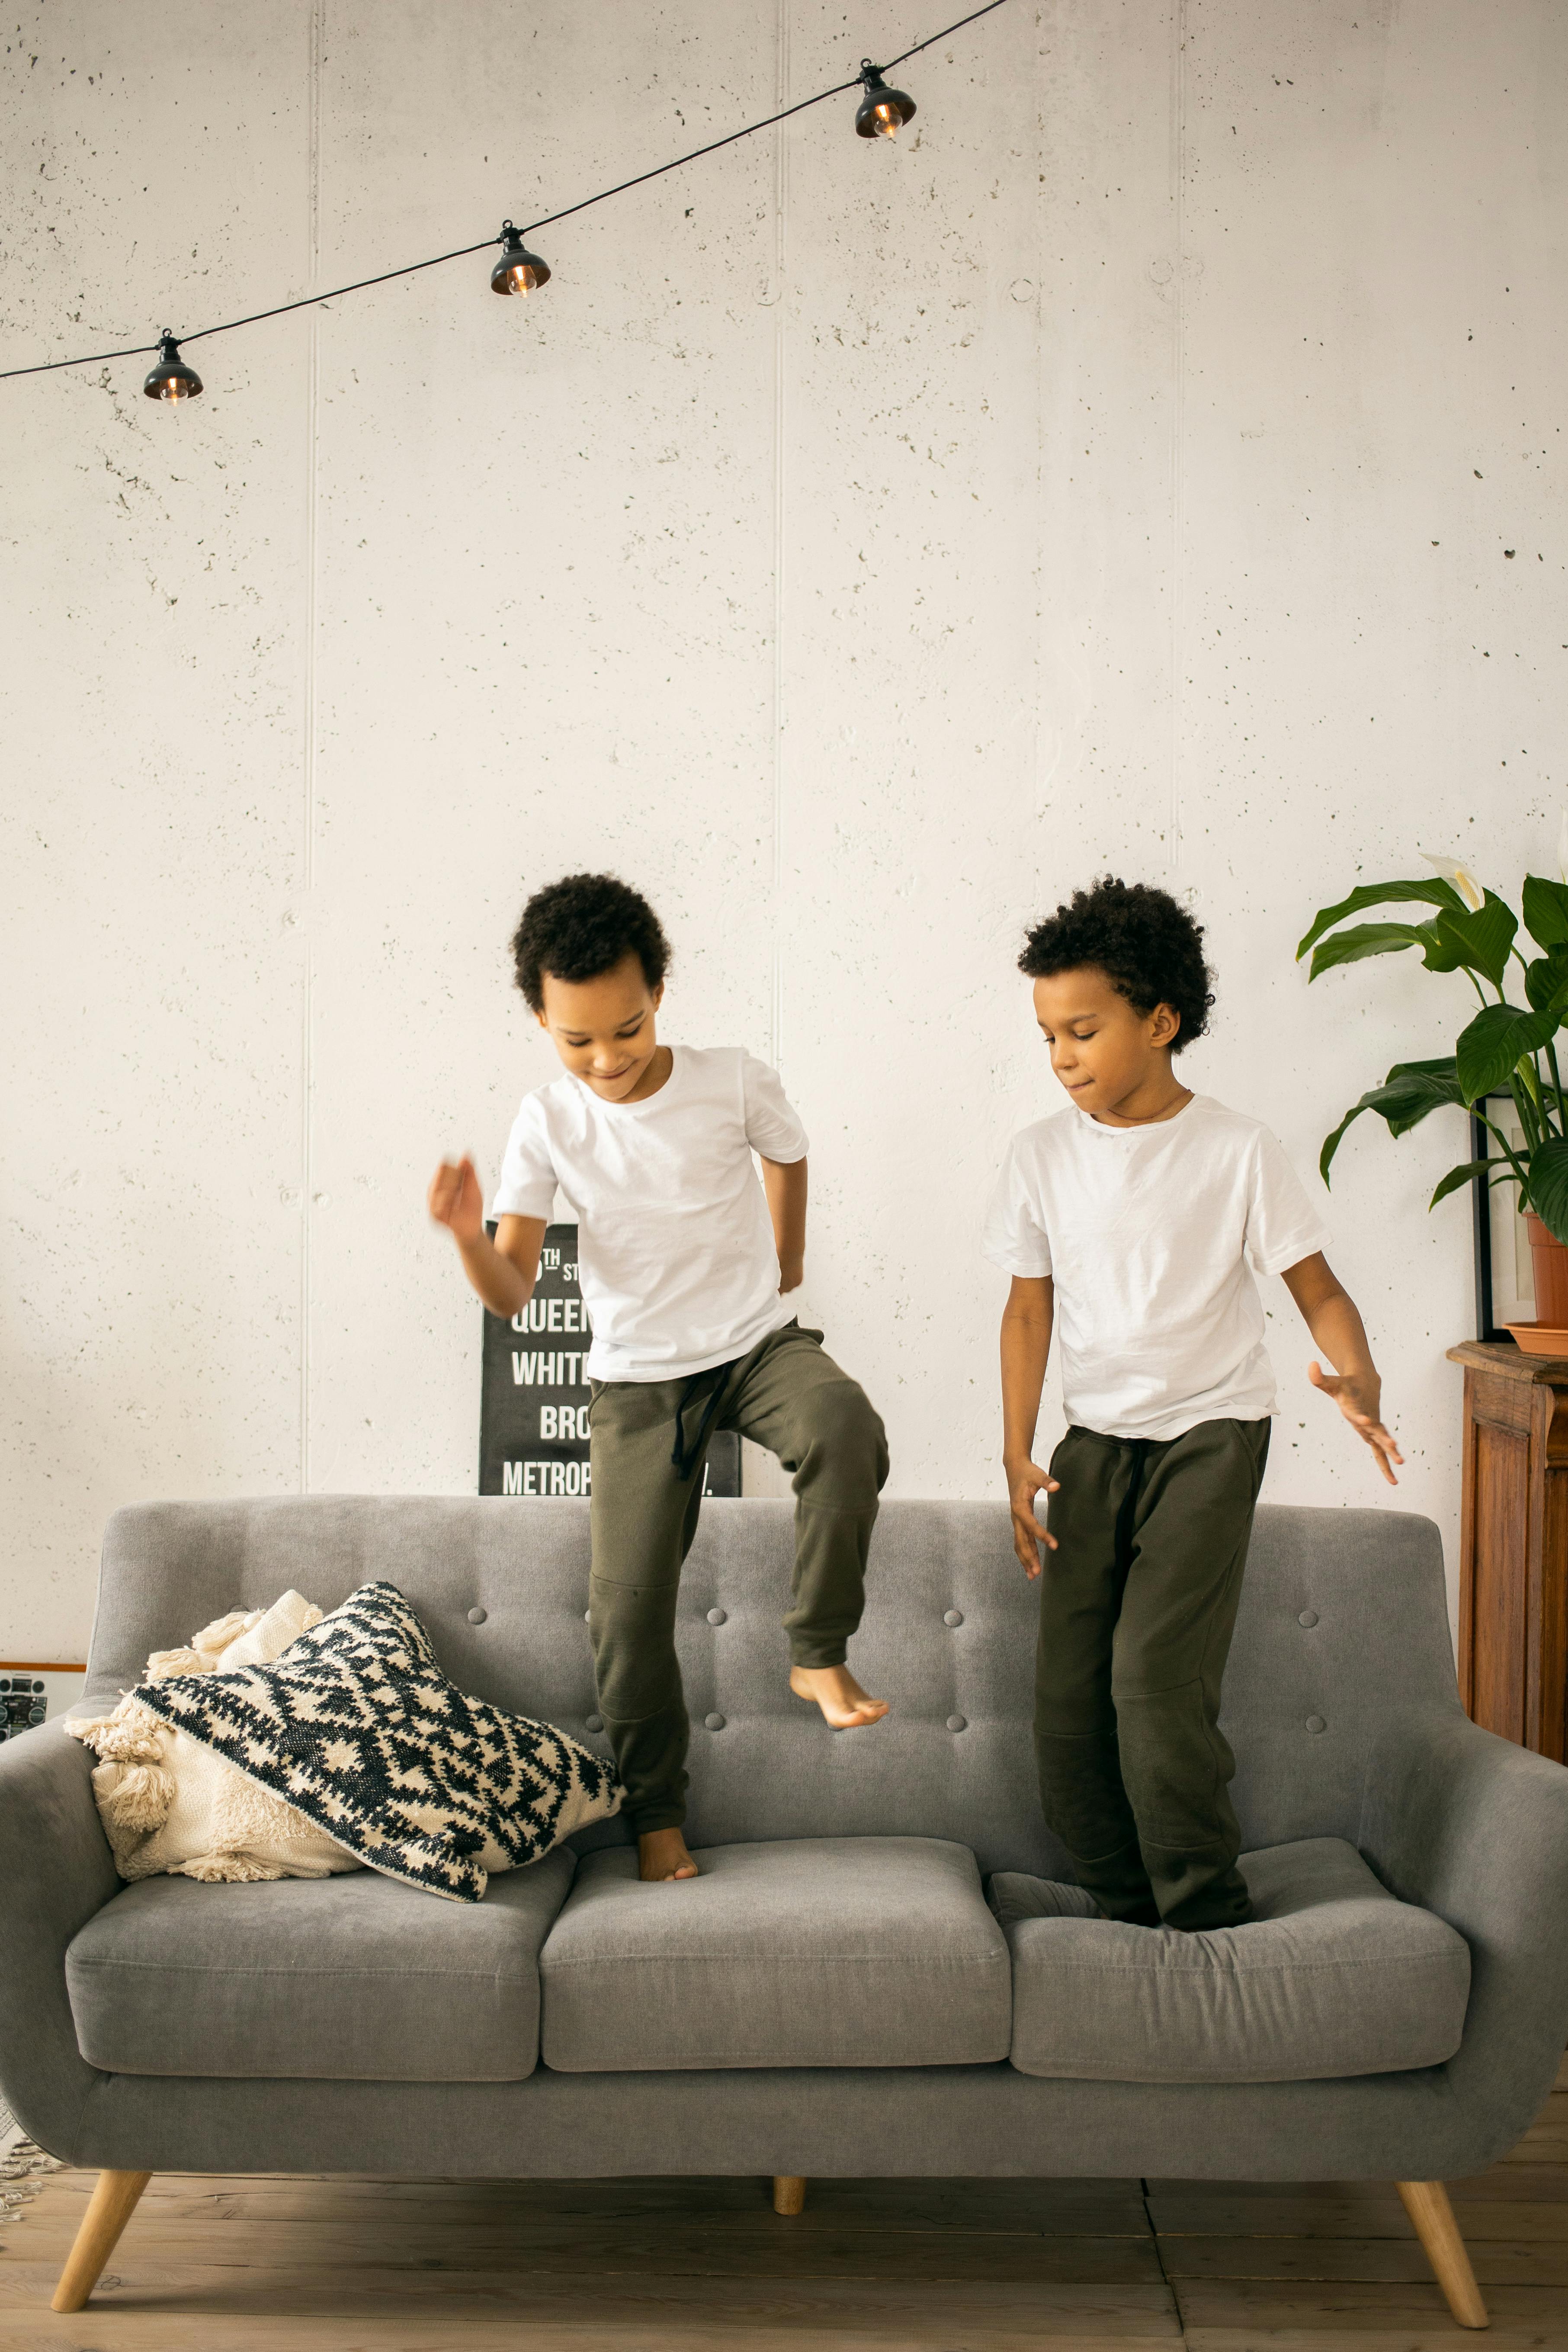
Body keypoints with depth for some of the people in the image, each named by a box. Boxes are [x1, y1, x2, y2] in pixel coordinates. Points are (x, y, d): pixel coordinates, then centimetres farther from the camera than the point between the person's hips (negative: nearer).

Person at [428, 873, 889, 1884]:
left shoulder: (737, 1083, -12)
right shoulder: (548, 1121, -9)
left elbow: (789, 1158, 13)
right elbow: (513, 1293, -10)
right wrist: (469, 1235, -30)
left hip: (760, 1345, -1)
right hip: (639, 1379, 1)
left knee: (847, 1433, -34)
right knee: (629, 1604, -3)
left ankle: (819, 1655, -14)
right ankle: (657, 1812, 18)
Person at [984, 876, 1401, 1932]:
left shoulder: (1236, 1149, -9)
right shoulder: (1043, 1154, 1)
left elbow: (1317, 1289, -5)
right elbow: (1030, 1306, 8)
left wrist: (1361, 1381, -25)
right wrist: (1019, 1453, 2)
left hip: (1213, 1431, -4)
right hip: (1096, 1440, 4)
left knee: (1155, 1672, -16)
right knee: (1068, 1690, 0)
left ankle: (1210, 1919, 0)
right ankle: (1128, 1911, 17)